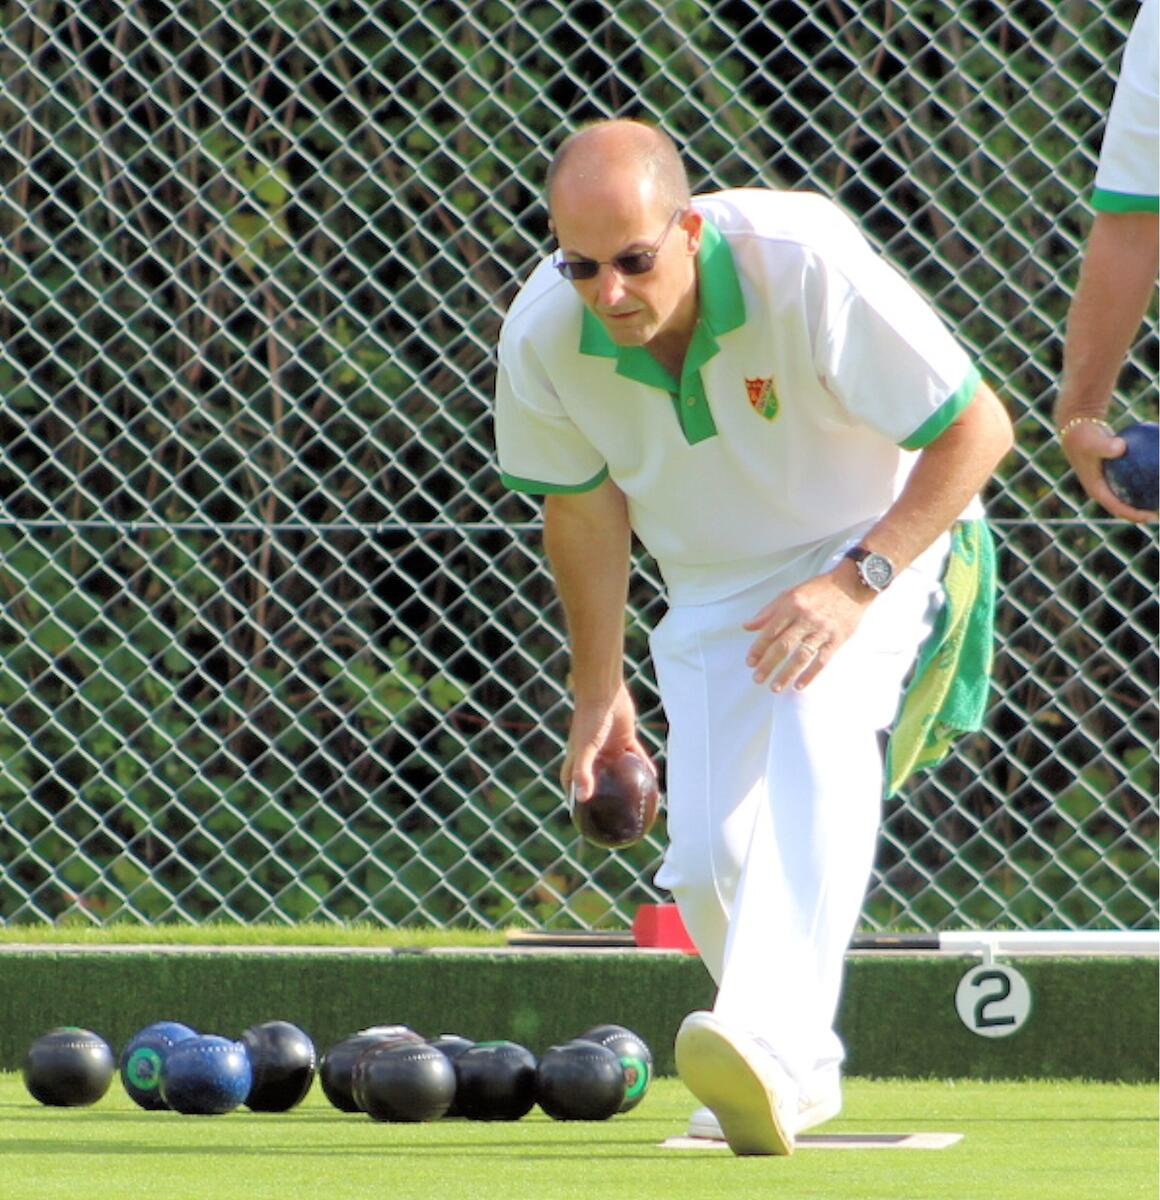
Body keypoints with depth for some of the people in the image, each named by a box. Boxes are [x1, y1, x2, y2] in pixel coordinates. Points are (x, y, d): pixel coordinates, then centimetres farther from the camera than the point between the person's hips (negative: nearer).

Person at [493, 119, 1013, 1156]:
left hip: (886, 537, -4)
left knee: (820, 720, -34)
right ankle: (801, 1072, 25)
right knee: (708, 863, -5)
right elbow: (584, 505, 1)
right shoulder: (543, 340, -20)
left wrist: (858, 579, -33)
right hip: (714, 583, 4)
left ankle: (771, 1042, -48)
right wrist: (599, 689, 6)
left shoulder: (805, 268, -34)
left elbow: (979, 428, -25)